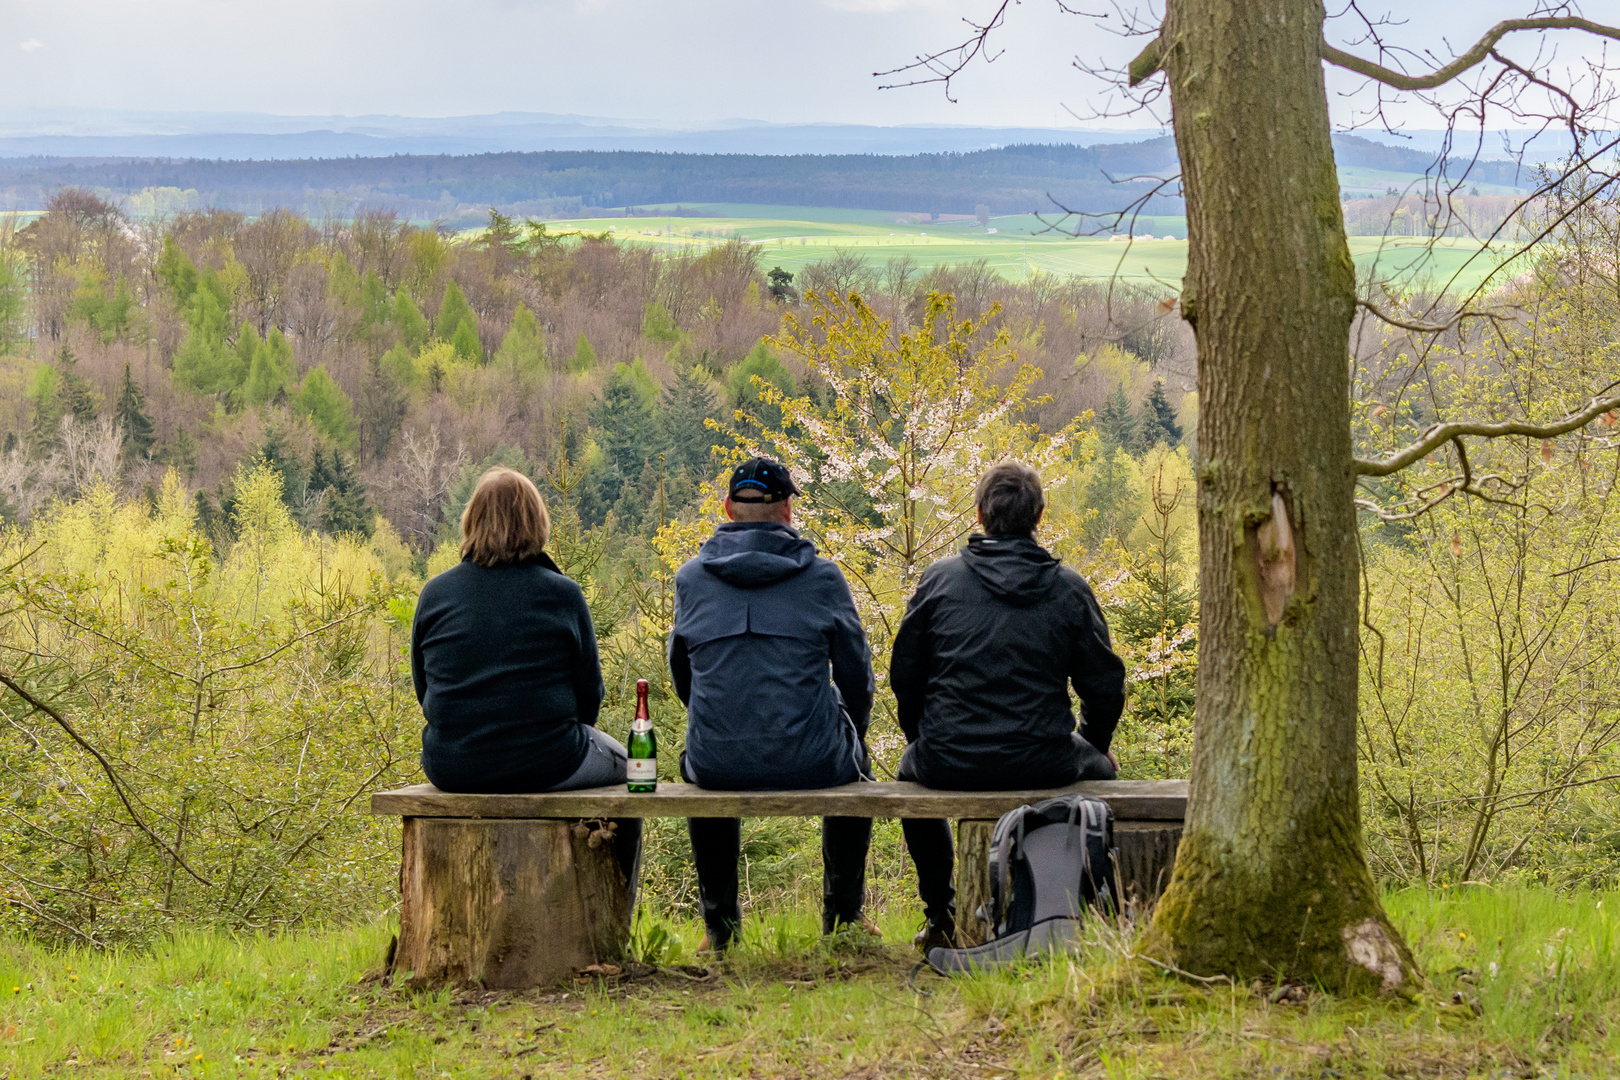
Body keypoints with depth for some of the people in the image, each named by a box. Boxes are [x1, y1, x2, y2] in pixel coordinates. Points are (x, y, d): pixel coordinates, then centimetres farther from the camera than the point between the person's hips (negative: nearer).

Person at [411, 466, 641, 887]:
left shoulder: (435, 593, 0)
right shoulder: (562, 594, -8)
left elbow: (423, 687, 8)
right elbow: (589, 695, -1)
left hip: (450, 768, 4)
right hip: (544, 764, -4)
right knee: (620, 763, 29)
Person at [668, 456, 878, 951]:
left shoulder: (691, 578, 4)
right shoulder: (823, 577, -1)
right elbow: (856, 675, 6)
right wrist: (848, 738, 26)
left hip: (718, 763, 1)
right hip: (809, 762, -1)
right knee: (854, 761, 35)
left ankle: (719, 920, 39)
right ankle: (844, 913, 41)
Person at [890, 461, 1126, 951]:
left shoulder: (940, 577, -1)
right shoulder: (1069, 588, -1)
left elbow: (904, 674, 4)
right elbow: (1105, 685, 3)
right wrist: (1092, 745, 22)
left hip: (949, 763, 1)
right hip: (1043, 764, 0)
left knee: (911, 768, 36)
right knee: (1098, 768, 33)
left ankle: (941, 914, 35)